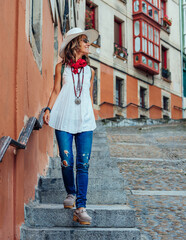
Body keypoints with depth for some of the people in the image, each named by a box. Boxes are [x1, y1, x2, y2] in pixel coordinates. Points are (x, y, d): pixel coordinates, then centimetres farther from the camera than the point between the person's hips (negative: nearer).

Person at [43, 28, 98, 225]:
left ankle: (80, 208, -8)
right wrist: (48, 109, -5)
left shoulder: (89, 70, 15)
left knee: (83, 163, -8)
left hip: (85, 120, 2)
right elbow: (56, 91, 9)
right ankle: (71, 194, 25)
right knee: (66, 161, -3)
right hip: (64, 118, -1)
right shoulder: (61, 67, 9)